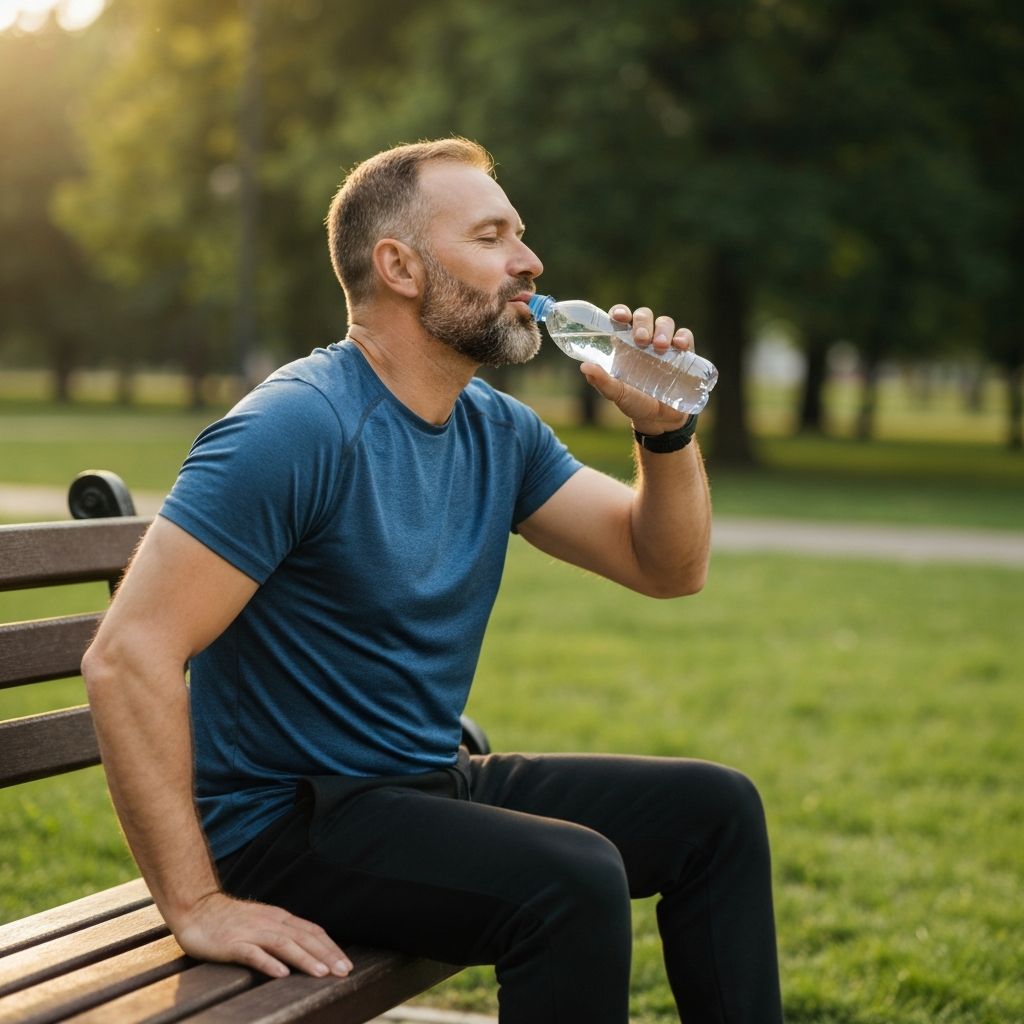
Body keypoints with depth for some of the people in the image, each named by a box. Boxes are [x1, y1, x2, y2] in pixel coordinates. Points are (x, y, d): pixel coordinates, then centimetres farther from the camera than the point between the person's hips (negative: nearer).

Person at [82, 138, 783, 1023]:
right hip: (286, 819, -9)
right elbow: (129, 654, -26)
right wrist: (198, 907, -26)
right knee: (573, 881, -28)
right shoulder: (300, 427, -20)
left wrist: (664, 429, -8)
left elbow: (669, 568, 12)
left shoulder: (498, 431, 7)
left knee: (716, 809, 5)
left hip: (435, 784, 9)